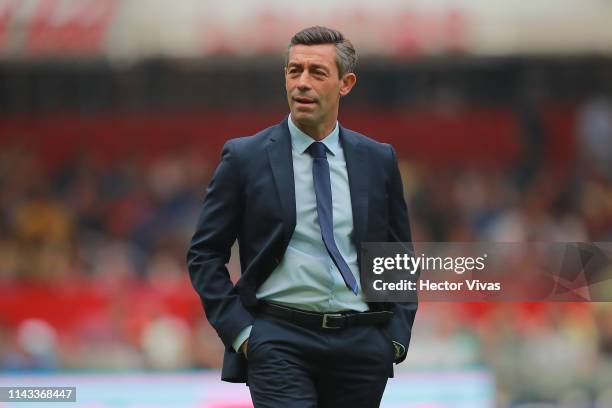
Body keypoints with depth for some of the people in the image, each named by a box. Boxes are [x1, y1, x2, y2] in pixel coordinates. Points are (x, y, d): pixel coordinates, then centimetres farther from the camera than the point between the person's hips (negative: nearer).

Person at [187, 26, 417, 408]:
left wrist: (397, 334, 4)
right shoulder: (245, 157, 2)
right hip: (280, 343, -3)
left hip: (361, 345, 3)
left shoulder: (378, 160, 9)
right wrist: (239, 330, -6)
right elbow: (204, 255, 4)